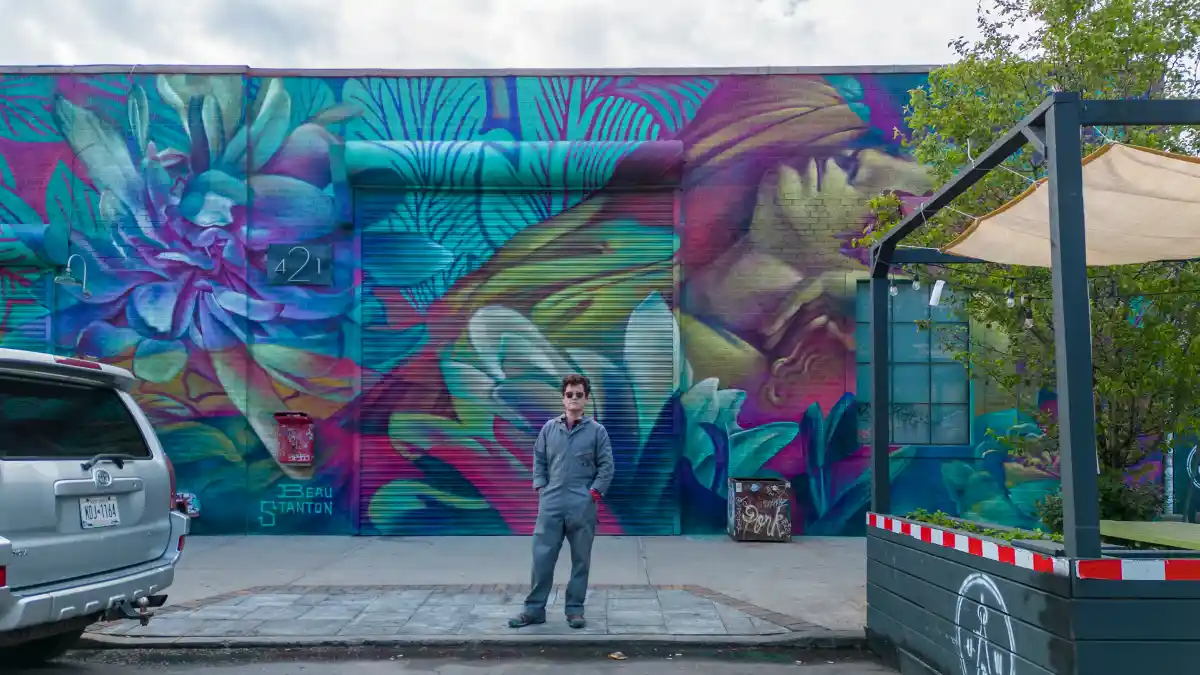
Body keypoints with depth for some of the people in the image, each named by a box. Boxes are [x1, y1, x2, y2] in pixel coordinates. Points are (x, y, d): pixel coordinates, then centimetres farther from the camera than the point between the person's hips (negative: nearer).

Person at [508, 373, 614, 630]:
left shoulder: (597, 431, 0)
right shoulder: (549, 428, 6)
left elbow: (606, 466, 2)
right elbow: (539, 460, 12)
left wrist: (595, 491, -6)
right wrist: (540, 488, 2)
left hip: (583, 506, -1)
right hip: (551, 503, 1)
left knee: (580, 560, 8)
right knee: (542, 557, 2)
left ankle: (575, 609, 20)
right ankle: (534, 609, 12)